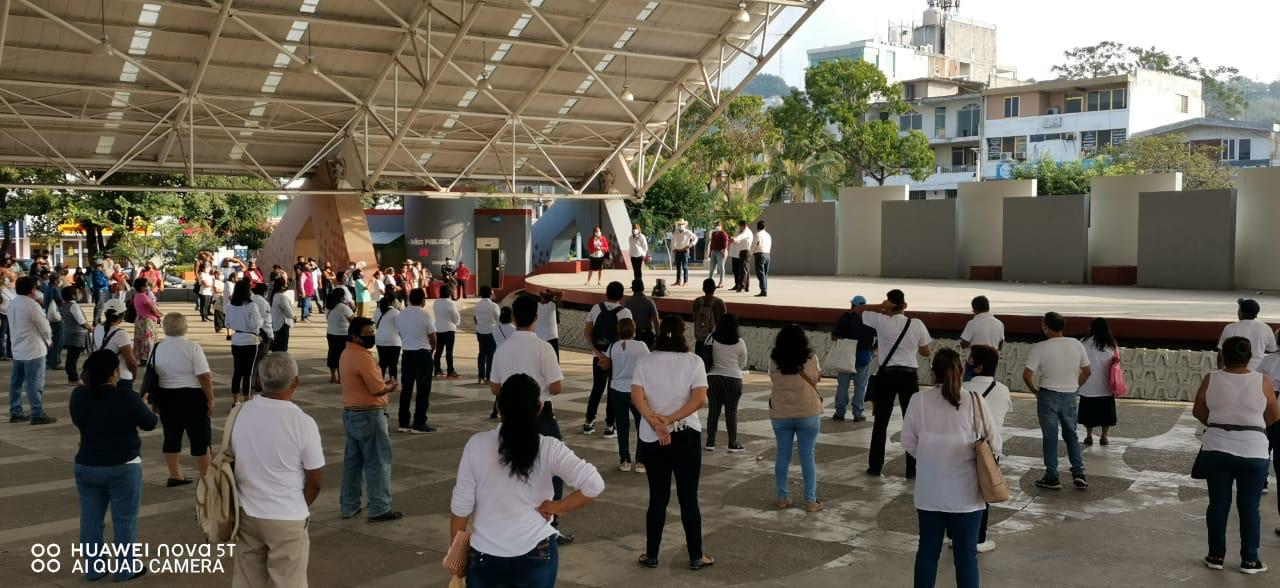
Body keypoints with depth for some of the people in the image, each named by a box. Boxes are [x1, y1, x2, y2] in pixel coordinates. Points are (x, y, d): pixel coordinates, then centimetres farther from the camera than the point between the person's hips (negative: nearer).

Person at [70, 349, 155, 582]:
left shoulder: (78, 396, -5)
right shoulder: (127, 398, -19)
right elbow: (150, 424, -5)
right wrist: (145, 408, 16)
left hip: (86, 467, 5)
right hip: (123, 468, -5)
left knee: (90, 519, 14)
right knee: (124, 520, 7)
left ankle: (93, 568, 22)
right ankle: (125, 569, 15)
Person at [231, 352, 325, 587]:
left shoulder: (241, 414, -4)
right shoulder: (302, 423, -18)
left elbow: (232, 460, 9)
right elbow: (316, 480, -10)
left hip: (246, 514, 5)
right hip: (286, 520, -5)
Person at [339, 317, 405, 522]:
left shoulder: (347, 353, 10)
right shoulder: (363, 357, -21)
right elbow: (378, 389, -21)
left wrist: (384, 384, 7)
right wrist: (391, 387, -1)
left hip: (351, 413, 10)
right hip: (368, 415, -10)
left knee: (353, 460, 15)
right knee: (378, 461, -2)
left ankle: (349, 506, 21)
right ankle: (380, 509, 2)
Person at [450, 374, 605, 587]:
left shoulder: (477, 445, -8)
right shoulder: (549, 449, -9)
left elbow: (461, 507, -4)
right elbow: (594, 484, -19)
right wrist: (556, 507, -6)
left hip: (486, 557, 0)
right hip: (537, 554, 0)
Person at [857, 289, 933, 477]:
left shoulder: (881, 321, -7)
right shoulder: (917, 324, -4)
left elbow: (857, 310, 6)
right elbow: (926, 352, 5)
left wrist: (880, 307, -6)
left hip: (887, 374, 0)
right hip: (909, 375, 0)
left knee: (880, 422, 10)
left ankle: (875, 466, 14)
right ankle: (912, 469, 10)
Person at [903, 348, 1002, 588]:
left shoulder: (919, 401, -5)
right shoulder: (974, 402, -10)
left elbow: (909, 442, 4)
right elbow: (994, 444, -4)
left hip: (930, 493, 2)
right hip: (965, 493, -2)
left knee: (928, 550, 13)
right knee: (966, 554, 8)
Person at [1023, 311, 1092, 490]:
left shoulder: (1040, 348, -15)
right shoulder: (1076, 344, -2)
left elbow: (1027, 375, -18)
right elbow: (1087, 371, 7)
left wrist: (1035, 391, -1)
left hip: (1048, 396, -4)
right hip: (1071, 396, 4)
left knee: (1050, 437, 6)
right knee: (1071, 435, 18)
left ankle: (1052, 477, 11)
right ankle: (1079, 472, 10)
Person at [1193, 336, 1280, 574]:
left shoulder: (1211, 380, -3)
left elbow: (1198, 412, 8)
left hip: (1216, 450, 1)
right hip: (1253, 453, -1)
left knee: (1218, 503, 9)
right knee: (1249, 507, 7)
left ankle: (1216, 555, 14)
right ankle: (1249, 560, 11)